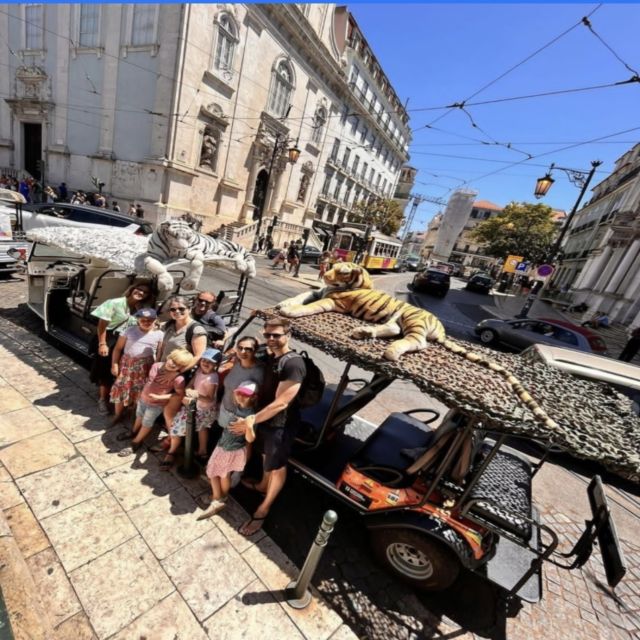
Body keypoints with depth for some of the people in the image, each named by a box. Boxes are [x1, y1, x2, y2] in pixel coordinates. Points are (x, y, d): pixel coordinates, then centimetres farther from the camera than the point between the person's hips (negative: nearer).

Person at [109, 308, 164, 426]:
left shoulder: (159, 334, -1)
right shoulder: (129, 331, 1)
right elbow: (118, 348, 4)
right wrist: (114, 364, -3)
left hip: (146, 366, -1)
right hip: (127, 363, 1)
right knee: (121, 389, 8)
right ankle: (117, 415, 31)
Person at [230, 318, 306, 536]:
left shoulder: (293, 364, -27)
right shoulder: (270, 357, 2)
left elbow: (281, 403, -29)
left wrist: (251, 421, -25)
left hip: (280, 425, -8)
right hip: (265, 418, 8)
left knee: (277, 466, 13)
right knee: (266, 455, 30)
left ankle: (262, 511, 32)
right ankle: (263, 485, 56)